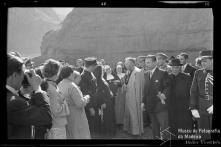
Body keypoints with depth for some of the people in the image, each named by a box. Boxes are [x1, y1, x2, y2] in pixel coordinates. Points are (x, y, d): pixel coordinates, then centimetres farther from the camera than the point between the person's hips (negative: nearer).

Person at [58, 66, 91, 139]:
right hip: (74, 117, -8)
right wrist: (86, 98, -4)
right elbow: (80, 103, -22)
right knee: (79, 135, 1)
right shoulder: (72, 86, -19)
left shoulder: (60, 85, 6)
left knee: (68, 136, 16)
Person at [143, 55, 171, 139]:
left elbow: (167, 87, -8)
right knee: (155, 128, 13)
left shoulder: (163, 73, -6)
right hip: (150, 106, 6)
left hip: (161, 106, -6)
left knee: (164, 128, -6)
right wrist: (143, 102, 9)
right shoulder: (147, 74, 14)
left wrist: (164, 95, -25)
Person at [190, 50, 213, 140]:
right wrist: (193, 108, -1)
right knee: (204, 135, 7)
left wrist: (213, 105, -16)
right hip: (201, 110, 3)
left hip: (211, 109, -2)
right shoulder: (198, 73, 8)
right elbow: (193, 92, 6)